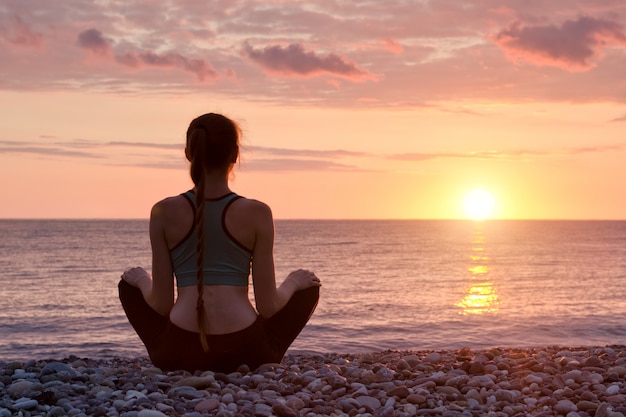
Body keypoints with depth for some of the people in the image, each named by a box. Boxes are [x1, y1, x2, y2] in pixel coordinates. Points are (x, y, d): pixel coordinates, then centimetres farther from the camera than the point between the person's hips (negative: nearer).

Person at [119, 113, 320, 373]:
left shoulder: (164, 212, -2)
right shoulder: (257, 213, -5)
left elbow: (161, 305, 0)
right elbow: (268, 307, -4)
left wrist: (142, 280, 22)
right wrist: (291, 284, 17)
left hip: (178, 356, 1)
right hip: (244, 353, -1)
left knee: (128, 285, 30)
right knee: (308, 288, 26)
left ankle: (190, 371, 23)